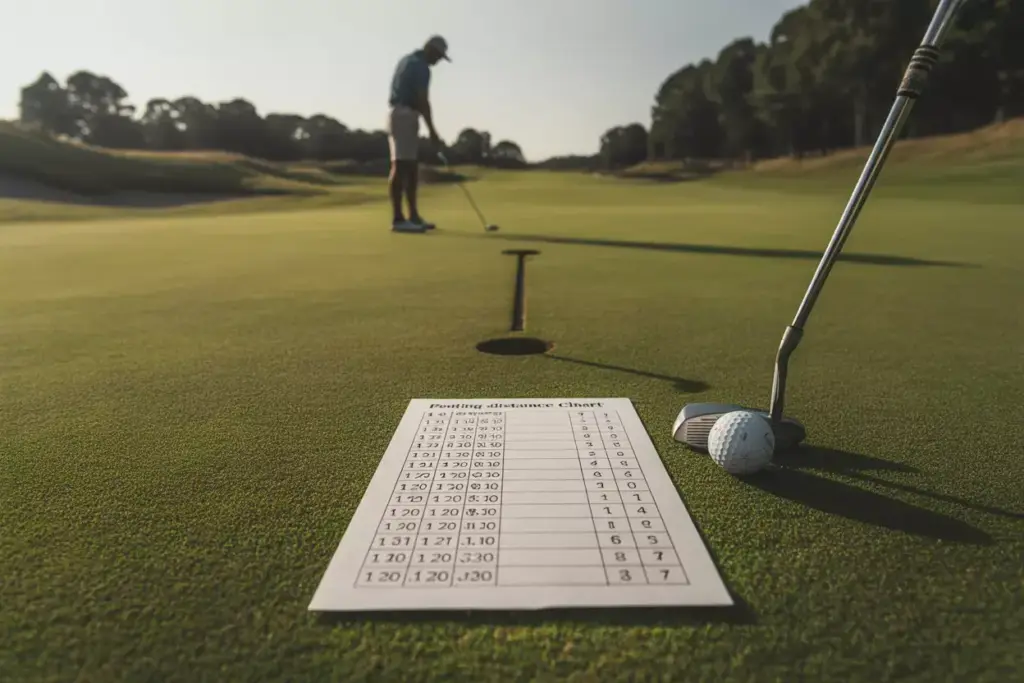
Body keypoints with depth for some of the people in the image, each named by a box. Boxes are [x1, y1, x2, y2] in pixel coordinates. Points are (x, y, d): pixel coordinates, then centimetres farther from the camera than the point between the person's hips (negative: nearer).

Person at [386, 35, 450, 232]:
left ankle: (414, 216, 10)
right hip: (405, 116, -10)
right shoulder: (421, 67, -12)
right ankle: (398, 219, -13)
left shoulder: (407, 60, 21)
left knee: (412, 167, 8)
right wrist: (433, 132, -15)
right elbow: (423, 101, -17)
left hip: (399, 114, 10)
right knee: (401, 167, -12)